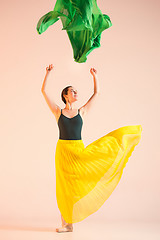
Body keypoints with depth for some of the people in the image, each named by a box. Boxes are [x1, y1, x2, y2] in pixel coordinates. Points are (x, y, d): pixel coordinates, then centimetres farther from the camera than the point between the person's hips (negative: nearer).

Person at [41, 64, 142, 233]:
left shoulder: (81, 111, 7)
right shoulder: (58, 112, 3)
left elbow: (96, 93, 12)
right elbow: (43, 91, 0)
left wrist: (95, 76, 12)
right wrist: (48, 73, -1)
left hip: (79, 151, 2)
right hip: (63, 151, -1)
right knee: (65, 186, 4)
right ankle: (67, 223, 13)